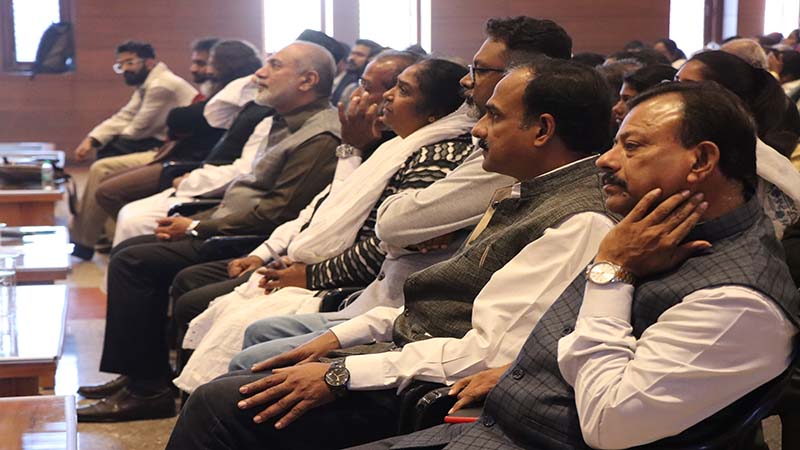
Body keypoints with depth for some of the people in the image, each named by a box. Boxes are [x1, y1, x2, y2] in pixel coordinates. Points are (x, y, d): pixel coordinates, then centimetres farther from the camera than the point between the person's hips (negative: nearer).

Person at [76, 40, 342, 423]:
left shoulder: (320, 139, -18)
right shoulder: (287, 125, 16)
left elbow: (279, 212, -22)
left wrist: (197, 229, -15)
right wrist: (197, 222, 8)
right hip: (225, 228, 11)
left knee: (132, 262, -15)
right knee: (128, 251, 11)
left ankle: (148, 390, -6)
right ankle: (144, 377, 14)